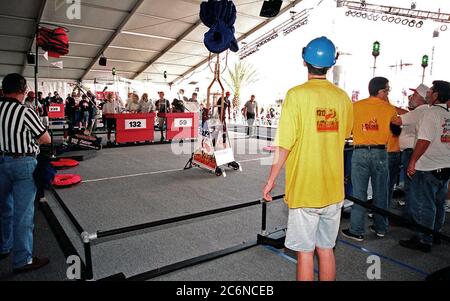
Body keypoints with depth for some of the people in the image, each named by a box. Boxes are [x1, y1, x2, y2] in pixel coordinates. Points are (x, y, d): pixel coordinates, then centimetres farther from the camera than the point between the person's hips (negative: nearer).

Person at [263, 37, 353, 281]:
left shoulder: (296, 95, -13)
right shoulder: (342, 97, 2)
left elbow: (284, 145, -15)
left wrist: (271, 180, -5)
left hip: (304, 190, -5)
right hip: (334, 189, 5)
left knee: (305, 252, 8)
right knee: (326, 249, 18)